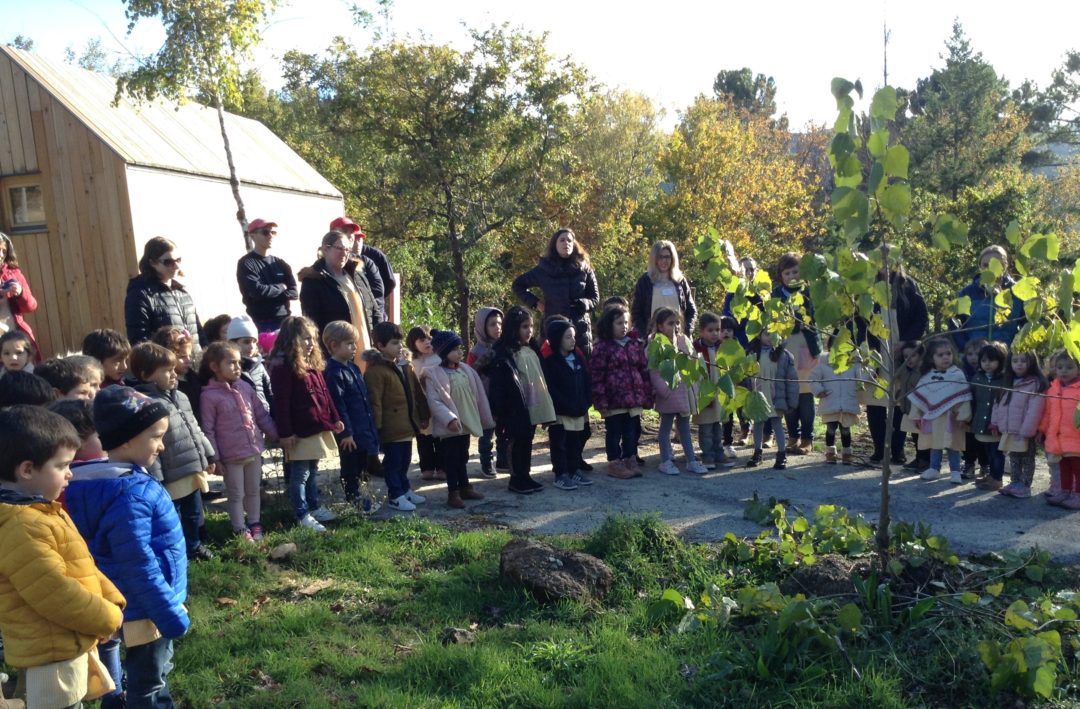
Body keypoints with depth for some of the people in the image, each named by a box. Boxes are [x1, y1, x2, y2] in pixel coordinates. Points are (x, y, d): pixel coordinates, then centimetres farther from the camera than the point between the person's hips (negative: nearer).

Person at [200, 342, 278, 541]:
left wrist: (278, 436, 7)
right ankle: (240, 530, 20)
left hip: (254, 450, 5)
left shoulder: (245, 387, 4)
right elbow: (208, 430, -11)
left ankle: (255, 524, 32)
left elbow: (262, 415, 10)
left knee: (254, 491, 17)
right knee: (236, 495, 8)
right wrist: (215, 458, -12)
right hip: (231, 456, -5)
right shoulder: (209, 395, -12)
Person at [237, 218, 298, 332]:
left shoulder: (280, 264, 15)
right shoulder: (246, 263, -1)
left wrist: (272, 296, -10)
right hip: (261, 324, -5)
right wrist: (281, 287, -2)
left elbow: (294, 292, 4)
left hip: (285, 322, 5)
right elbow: (257, 291, -16)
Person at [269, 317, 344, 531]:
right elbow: (281, 402, -18)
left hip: (318, 427, 9)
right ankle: (303, 515, 9)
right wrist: (285, 433, -21)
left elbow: (324, 394, 18)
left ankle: (314, 507, 31)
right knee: (300, 474, 1)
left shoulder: (313, 363, 13)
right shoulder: (282, 366, -15)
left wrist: (334, 418, 17)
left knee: (312, 471, 19)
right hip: (299, 432, -9)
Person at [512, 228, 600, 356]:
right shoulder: (544, 269, 3)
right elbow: (517, 285, 15)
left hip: (580, 330, 1)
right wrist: (534, 302, 4)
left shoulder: (584, 269, 6)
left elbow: (595, 298, 10)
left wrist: (584, 303, -11)